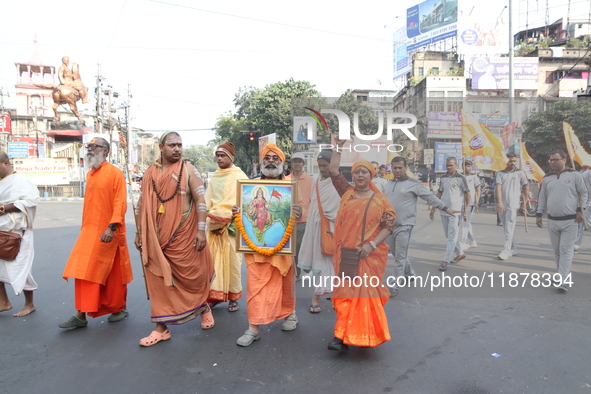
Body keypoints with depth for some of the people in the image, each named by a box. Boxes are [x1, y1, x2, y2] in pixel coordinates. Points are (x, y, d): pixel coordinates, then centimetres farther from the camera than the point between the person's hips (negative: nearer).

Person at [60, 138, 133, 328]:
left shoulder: (115, 173, -9)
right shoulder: (90, 174, 14)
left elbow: (120, 203, -16)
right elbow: (88, 203, 18)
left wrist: (112, 227, -25)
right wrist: (84, 227, 17)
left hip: (108, 233, -6)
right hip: (89, 232, 7)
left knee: (114, 274, 6)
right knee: (85, 272, 3)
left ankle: (119, 308, 24)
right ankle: (81, 315, 11)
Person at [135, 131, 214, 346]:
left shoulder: (189, 171, -1)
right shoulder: (150, 172, 10)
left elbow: (200, 200, -7)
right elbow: (142, 204, 13)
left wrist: (201, 230, -15)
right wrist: (139, 232, 11)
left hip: (183, 236, -3)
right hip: (156, 237, 3)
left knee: (191, 276, 7)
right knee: (159, 280, 5)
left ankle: (204, 308, 35)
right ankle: (161, 328, 16)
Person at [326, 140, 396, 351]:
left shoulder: (380, 200, 3)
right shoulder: (347, 193, 8)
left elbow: (389, 225, -1)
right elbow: (334, 171, 1)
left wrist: (371, 245, -12)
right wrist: (339, 146, 1)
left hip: (370, 255, -1)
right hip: (345, 252, 1)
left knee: (366, 291, 1)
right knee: (345, 291, 2)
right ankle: (342, 337, 9)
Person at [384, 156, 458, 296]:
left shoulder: (413, 184, -4)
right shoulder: (388, 184, 13)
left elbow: (430, 197, -2)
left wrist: (446, 209, -5)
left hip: (405, 226, -6)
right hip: (389, 225, 6)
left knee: (400, 257, -4)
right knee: (395, 252, 15)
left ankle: (395, 285, 1)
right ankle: (410, 273, 37)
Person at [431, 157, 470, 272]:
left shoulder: (460, 178, -4)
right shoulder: (443, 178, 11)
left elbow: (467, 194, -3)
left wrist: (465, 211, -6)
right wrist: (433, 208, 12)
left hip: (455, 211, -6)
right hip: (444, 211, 6)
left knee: (452, 237, -6)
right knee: (449, 236, 14)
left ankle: (445, 261, -6)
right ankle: (460, 253, 32)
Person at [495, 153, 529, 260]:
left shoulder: (520, 173, 4)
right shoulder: (500, 173, 8)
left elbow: (526, 189, 6)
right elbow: (498, 188, -4)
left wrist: (524, 204, 3)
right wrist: (499, 203, -16)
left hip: (513, 205, -4)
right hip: (502, 206, 4)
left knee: (509, 229, -10)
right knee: (507, 229, 11)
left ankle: (506, 251, -12)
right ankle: (513, 249, 23)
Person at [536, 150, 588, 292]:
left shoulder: (574, 175, -1)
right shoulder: (547, 178, 10)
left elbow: (584, 193, 2)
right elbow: (542, 198, 14)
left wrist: (580, 210, -8)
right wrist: (538, 214, 9)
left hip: (570, 221, -4)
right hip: (552, 221, 4)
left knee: (566, 250, -7)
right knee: (557, 251, 10)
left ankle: (563, 280, -8)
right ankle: (566, 274, 26)